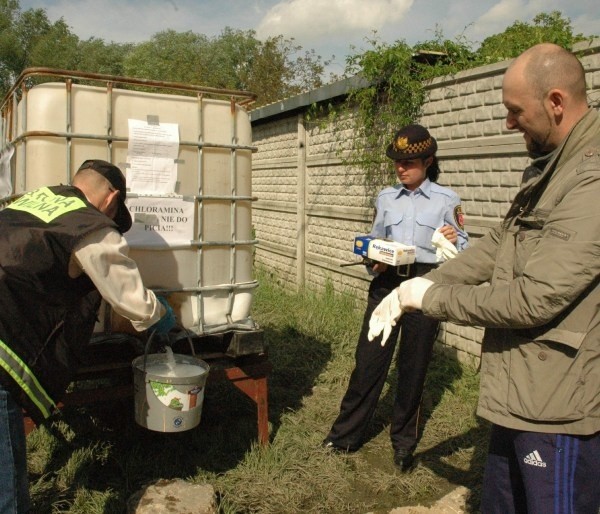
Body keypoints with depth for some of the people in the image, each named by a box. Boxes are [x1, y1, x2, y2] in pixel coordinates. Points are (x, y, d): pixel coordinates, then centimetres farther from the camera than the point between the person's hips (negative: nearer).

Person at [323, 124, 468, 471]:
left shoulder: (447, 200, 3)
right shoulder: (386, 198, 12)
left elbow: (463, 249, 3)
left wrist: (453, 240, -19)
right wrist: (375, 260, -4)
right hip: (387, 282, 2)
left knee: (413, 365, 8)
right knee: (369, 358, 1)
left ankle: (404, 442, 25)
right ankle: (347, 433, 16)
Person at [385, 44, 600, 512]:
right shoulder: (551, 169, 10)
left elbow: (533, 299, -26)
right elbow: (496, 247, 13)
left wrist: (433, 297, -14)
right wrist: (418, 287, 5)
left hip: (559, 408, -9)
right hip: (519, 394, 9)